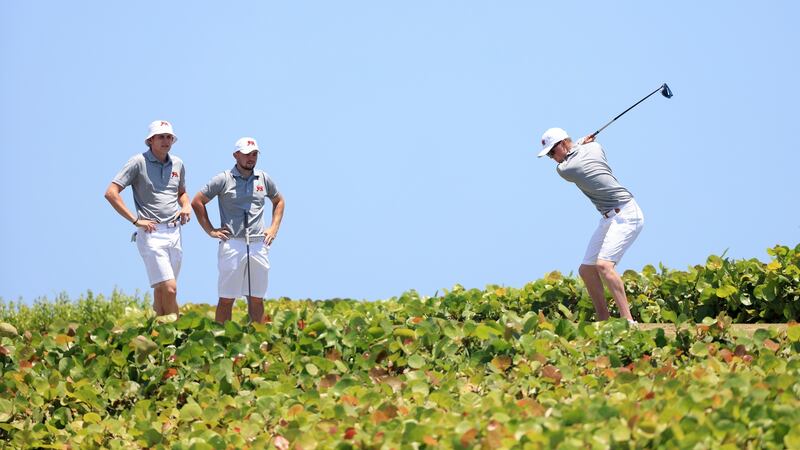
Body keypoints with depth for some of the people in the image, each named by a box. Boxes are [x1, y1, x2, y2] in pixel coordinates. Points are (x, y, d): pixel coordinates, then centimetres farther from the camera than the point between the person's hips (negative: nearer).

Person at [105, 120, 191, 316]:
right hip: (151, 233, -6)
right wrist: (136, 220, -12)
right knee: (169, 289, -16)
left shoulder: (177, 164, 12)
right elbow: (111, 193, -9)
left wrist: (186, 206, 7)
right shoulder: (139, 162, -5)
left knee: (161, 290, 12)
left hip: (174, 232, 6)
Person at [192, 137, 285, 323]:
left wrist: (274, 228, 15)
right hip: (232, 244, -4)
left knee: (257, 299, 5)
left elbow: (279, 201, 28)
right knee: (226, 299, -3)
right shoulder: (223, 179, 0)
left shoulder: (264, 179, 12)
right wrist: (210, 231, 0)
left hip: (258, 245, 4)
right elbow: (197, 202, 4)